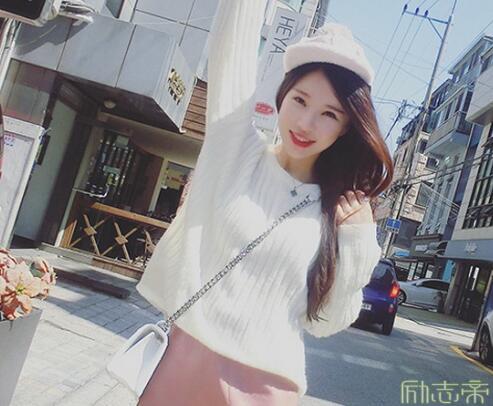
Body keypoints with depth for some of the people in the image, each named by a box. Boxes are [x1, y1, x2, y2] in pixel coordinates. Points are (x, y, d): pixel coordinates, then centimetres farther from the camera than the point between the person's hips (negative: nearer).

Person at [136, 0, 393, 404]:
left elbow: (326, 322, 0)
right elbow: (232, 44, -10)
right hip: (186, 359, 0)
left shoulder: (340, 212, 0)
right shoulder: (237, 151, -3)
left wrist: (356, 238, -9)